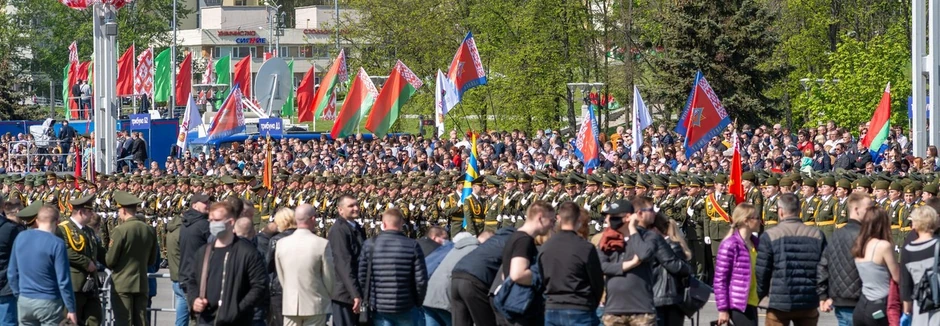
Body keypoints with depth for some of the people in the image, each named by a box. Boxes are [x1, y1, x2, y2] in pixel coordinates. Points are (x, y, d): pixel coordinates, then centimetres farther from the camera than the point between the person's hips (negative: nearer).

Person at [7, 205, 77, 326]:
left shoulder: (20, 238, 2)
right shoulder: (56, 244, -14)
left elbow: (12, 273, 9)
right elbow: (63, 280, -15)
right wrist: (71, 309, -8)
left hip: (24, 302, 5)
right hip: (49, 303, -5)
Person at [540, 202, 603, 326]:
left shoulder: (545, 247, 4)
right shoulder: (585, 248, -11)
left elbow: (542, 280, 11)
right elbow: (597, 283, -4)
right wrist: (591, 305, 13)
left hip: (551, 311, 5)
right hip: (579, 312, -5)